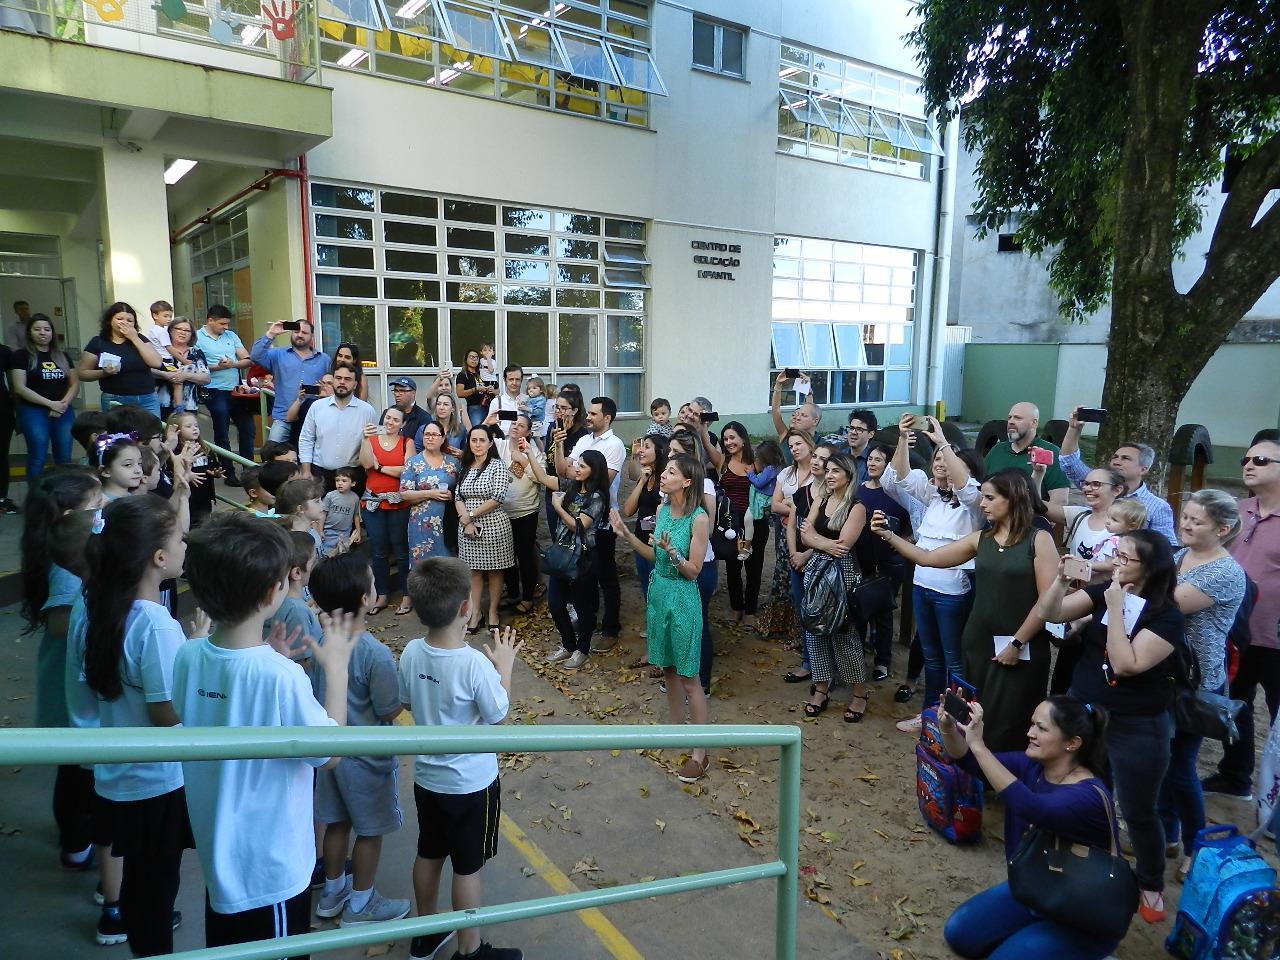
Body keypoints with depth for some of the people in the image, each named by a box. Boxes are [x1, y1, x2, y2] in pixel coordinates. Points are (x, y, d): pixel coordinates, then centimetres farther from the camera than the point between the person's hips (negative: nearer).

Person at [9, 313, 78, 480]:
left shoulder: (62, 356, 14)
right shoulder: (21, 356, 0)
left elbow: (75, 384, 11)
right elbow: (20, 388, -8)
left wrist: (64, 403, -7)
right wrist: (50, 404, -14)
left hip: (64, 412, 4)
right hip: (34, 412, -4)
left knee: (64, 458, 4)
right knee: (37, 458, -3)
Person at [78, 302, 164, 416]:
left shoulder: (139, 339, 8)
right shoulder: (98, 343, 3)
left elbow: (156, 363, -8)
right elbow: (81, 373, 4)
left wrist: (134, 338, -8)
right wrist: (103, 373, -15)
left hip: (147, 401, 2)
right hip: (115, 402, -1)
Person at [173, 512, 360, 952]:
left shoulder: (188, 656, -11)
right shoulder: (280, 675, -32)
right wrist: (336, 667, -13)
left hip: (219, 852, 7)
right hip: (272, 865, -6)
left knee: (223, 949, 27)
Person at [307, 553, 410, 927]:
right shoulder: (375, 655, -29)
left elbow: (313, 693, 4)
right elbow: (390, 710, -19)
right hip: (366, 756, -6)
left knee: (337, 822, 24)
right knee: (370, 831, 13)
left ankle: (332, 892, 42)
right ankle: (360, 905, 30)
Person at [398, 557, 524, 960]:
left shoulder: (411, 652, -12)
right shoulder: (474, 663, -30)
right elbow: (498, 714, -15)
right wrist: (504, 664, -4)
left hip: (426, 777, 6)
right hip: (471, 783, -6)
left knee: (428, 855, 23)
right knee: (467, 868, 12)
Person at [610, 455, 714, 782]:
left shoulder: (699, 519, -19)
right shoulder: (663, 510, 2)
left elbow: (693, 571, -16)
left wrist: (671, 550, -31)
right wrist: (627, 535, 1)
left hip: (682, 599, -7)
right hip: (658, 593, 7)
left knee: (688, 676, -1)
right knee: (668, 667, 19)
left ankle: (700, 753, 8)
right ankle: (675, 725, 36)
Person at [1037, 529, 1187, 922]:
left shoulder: (1169, 618, -18)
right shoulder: (1104, 592, -4)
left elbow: (1125, 665, -26)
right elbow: (1051, 612, -9)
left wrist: (1116, 609, -26)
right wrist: (1061, 578, -25)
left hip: (1137, 728, -4)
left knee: (1138, 812, 10)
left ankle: (1151, 884, 34)